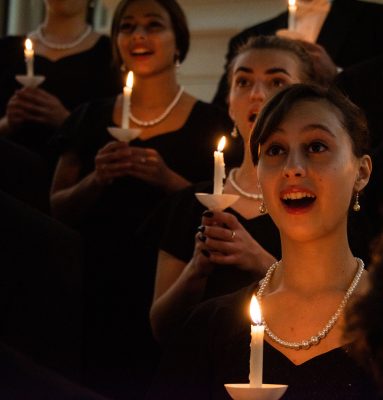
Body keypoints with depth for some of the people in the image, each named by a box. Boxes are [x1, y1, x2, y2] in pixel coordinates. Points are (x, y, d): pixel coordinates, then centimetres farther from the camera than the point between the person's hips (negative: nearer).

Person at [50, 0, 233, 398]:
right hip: (100, 294, 2)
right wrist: (97, 179, -9)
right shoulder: (91, 119, 11)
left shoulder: (210, 123, 2)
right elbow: (57, 209, 10)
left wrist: (168, 179, -15)